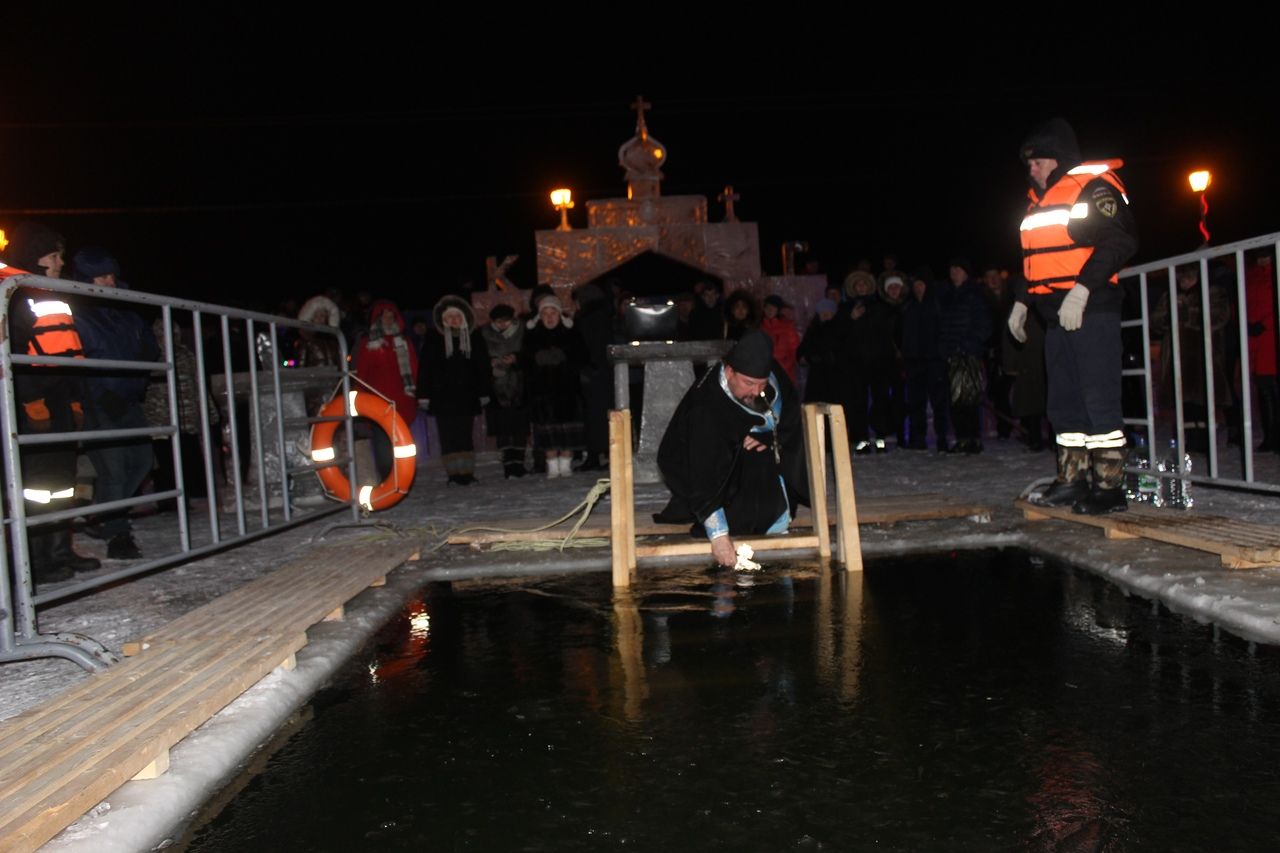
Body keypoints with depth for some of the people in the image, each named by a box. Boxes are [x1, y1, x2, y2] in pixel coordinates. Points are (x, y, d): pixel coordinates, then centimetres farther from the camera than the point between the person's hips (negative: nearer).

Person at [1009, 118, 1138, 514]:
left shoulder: (1094, 186, -6)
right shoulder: (1038, 199, 20)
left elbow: (1120, 241, -18)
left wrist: (1081, 289, -26)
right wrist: (1021, 302, 22)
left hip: (1092, 311, -9)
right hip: (1056, 314, 9)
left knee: (1099, 399, -8)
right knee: (1064, 402, 9)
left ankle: (1110, 486, -3)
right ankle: (1071, 480, 16)